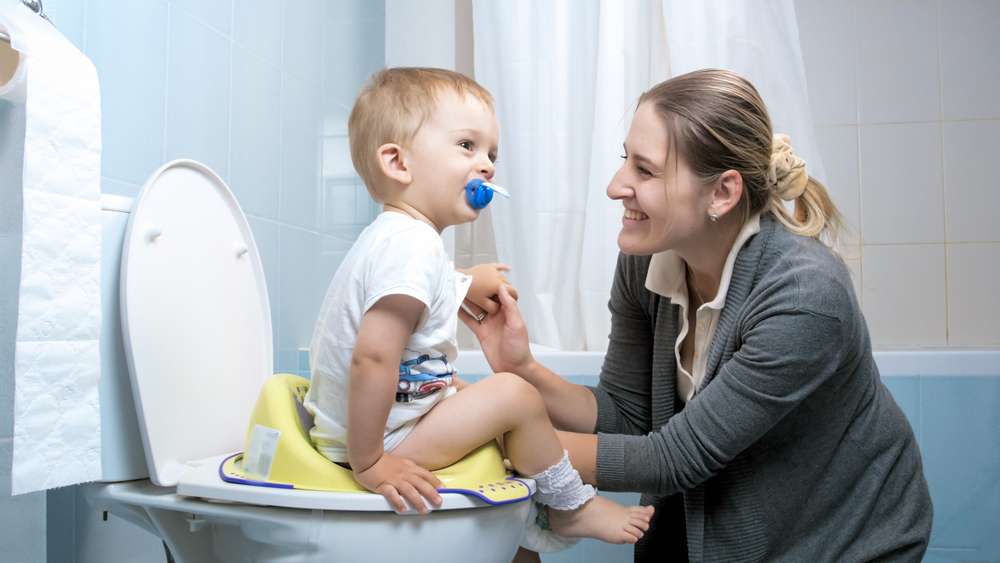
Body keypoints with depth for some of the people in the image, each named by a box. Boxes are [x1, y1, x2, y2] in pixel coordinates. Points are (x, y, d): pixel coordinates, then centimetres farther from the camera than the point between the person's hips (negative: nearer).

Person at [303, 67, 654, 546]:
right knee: (514, 396, -13)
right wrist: (369, 463, -29)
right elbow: (373, 356, -34)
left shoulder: (389, 236, 10)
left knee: (479, 393, 24)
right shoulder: (413, 245, -25)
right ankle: (571, 508, 9)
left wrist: (472, 286, 13)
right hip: (381, 437, -11)